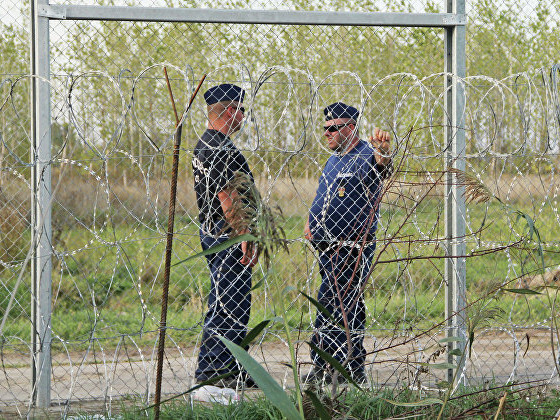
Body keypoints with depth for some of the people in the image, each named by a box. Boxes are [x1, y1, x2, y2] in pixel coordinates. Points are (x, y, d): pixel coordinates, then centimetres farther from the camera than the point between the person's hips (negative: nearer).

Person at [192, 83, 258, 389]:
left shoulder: (204, 145, 16)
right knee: (229, 306, -7)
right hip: (227, 236, -11)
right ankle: (214, 371, -6)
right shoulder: (222, 149, -18)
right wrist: (245, 239, -21)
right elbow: (227, 198, -23)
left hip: (211, 231, 11)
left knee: (223, 306, 15)